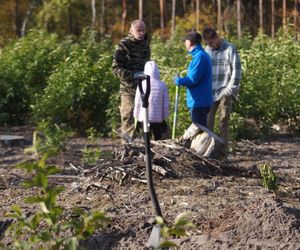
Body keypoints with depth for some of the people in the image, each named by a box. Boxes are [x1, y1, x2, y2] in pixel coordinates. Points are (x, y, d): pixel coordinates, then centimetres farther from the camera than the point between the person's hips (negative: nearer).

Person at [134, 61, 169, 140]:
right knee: (158, 138, 13)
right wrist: (164, 118, 12)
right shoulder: (162, 85, -2)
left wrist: (136, 118, 8)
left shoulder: (142, 84, -6)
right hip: (158, 119, 1)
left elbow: (137, 103, -2)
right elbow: (166, 104, 1)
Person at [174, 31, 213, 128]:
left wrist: (178, 80, -5)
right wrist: (184, 78, 13)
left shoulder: (199, 56, -17)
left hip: (198, 102, -10)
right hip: (202, 101, 10)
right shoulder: (203, 55, 13)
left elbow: (193, 80, -20)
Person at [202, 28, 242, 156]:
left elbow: (237, 70, -5)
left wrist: (230, 89, -9)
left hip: (225, 92, -4)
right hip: (210, 92, 4)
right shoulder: (207, 50, 9)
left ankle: (223, 150, 5)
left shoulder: (230, 49, -4)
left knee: (223, 122, -1)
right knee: (207, 121, 0)